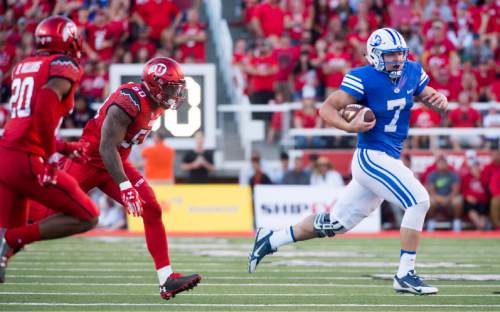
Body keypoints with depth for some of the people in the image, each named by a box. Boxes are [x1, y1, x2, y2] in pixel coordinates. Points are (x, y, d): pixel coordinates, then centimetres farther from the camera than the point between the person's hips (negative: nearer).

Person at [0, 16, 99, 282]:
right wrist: (51, 156, -14)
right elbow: (44, 108, -20)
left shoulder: (22, 67, 20)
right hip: (28, 161, -8)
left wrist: (66, 148, 31)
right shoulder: (64, 66, -4)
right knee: (87, 218, 3)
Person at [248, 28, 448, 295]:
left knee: (336, 223, 13)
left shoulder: (412, 72, 6)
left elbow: (431, 98, 17)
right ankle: (405, 275, -13)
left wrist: (440, 100, -7)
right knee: (419, 201, -19)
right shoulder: (364, 79, -14)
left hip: (388, 160, 8)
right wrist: (349, 127, -29)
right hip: (372, 157, -8)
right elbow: (327, 108, -12)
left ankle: (270, 240, 26)